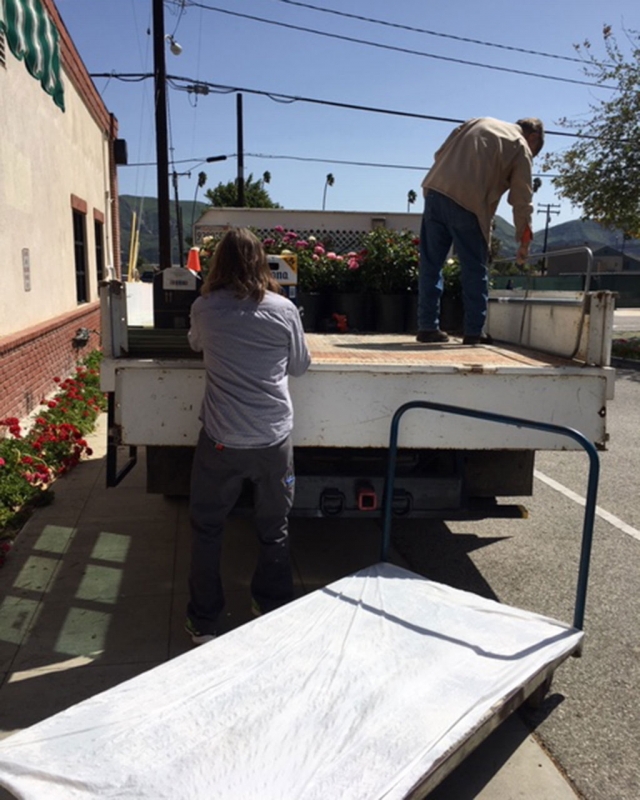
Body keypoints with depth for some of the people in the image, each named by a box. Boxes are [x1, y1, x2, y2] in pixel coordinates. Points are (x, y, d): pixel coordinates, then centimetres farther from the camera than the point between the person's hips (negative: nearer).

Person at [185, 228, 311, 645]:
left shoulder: (204, 309, -4)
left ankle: (204, 622, 25)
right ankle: (275, 614, 31)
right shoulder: (284, 310, -6)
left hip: (221, 440, 0)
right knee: (274, 529, 17)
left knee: (207, 528, 16)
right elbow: (300, 365, 7)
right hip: (274, 438, 1)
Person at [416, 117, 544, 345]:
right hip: (468, 203, -5)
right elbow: (522, 200, 6)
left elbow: (440, 153, 22)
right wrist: (524, 240, 11)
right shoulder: (521, 148, 11)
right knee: (475, 271, 5)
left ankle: (427, 327, 9)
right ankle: (473, 331, 6)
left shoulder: (478, 121, 27)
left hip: (435, 190, 5)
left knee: (430, 264, 8)